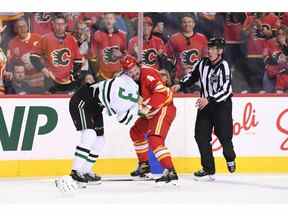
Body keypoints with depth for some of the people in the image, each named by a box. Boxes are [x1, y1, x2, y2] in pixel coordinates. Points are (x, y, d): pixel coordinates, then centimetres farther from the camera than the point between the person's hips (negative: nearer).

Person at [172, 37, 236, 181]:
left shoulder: (223, 67, -18)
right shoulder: (202, 63, 0)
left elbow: (225, 90, -25)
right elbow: (193, 76, 18)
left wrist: (209, 100, -33)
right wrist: (180, 85, 2)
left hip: (222, 104, -5)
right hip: (205, 103, 5)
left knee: (223, 135, -5)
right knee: (201, 135, -5)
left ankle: (230, 158, 28)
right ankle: (208, 169, 1)